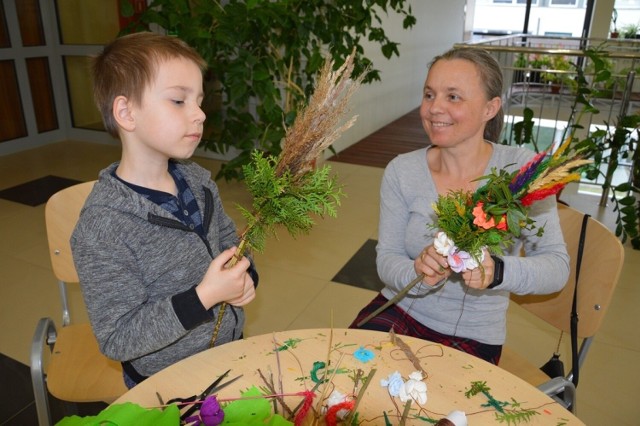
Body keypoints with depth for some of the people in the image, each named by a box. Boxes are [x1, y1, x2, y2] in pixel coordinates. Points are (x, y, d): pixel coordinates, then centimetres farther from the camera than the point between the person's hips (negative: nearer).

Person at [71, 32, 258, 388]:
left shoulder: (198, 180, -8)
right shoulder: (102, 228, -28)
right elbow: (116, 339, -24)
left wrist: (244, 277, -13)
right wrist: (205, 296, -33)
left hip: (231, 353, 6)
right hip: (167, 385, -6)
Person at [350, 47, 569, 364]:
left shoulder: (520, 169, -12)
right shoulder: (401, 171, -6)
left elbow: (556, 266, -14)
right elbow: (386, 259, -6)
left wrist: (497, 271, -35)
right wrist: (419, 273, -29)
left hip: (471, 335, -2)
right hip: (399, 310, 3)